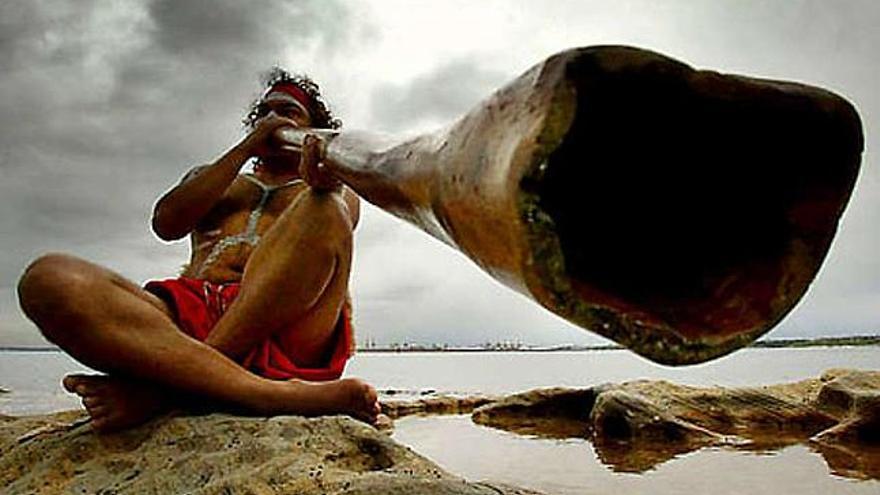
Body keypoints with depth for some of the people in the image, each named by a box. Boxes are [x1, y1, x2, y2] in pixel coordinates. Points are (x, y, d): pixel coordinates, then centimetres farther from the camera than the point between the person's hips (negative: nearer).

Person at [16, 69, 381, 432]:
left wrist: (323, 183, -22)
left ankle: (164, 388, -35)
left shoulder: (338, 193, 28)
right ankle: (271, 393, -41)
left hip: (285, 332, -2)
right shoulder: (211, 178, 35)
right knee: (48, 279, -24)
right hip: (190, 317, 3)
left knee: (324, 211, -29)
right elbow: (167, 224, 12)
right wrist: (247, 146, 11)